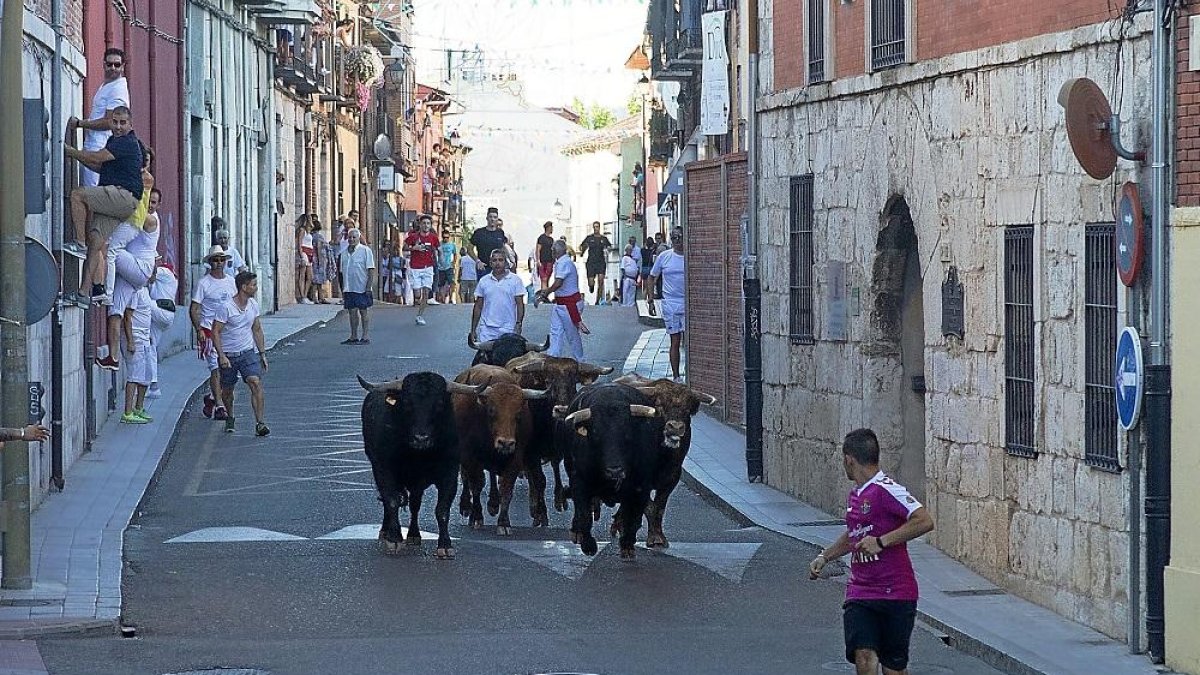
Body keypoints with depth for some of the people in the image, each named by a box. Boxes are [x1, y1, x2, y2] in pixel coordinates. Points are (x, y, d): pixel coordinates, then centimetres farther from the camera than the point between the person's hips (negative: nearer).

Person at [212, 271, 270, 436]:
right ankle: (230, 418, 38)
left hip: (248, 352, 3)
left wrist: (263, 354, 14)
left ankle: (260, 423, -21)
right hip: (228, 356, -3)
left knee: (256, 384, -17)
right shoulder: (225, 308, -14)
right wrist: (222, 356, -19)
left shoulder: (253, 305, 4)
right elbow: (215, 332, -12)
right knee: (227, 390, 10)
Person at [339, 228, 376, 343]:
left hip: (362, 288, -6)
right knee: (352, 311, 8)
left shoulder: (365, 250, -6)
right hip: (349, 288, 6)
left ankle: (366, 337, 1)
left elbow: (371, 271, -9)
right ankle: (353, 337, 13)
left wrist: (368, 287, -15)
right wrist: (342, 288, 13)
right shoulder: (345, 252, 13)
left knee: (363, 312, -2)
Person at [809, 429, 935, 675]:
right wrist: (824, 557, 29)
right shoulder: (855, 495, 16)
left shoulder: (886, 490, -12)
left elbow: (925, 521, -23)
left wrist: (881, 541, -23)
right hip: (860, 592, 6)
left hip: (895, 593, -6)